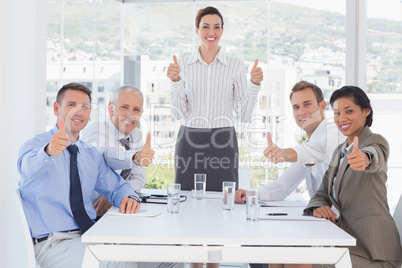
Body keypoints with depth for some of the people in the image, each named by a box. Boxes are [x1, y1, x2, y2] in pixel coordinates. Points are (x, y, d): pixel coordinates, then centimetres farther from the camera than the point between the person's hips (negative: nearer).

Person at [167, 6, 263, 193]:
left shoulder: (236, 65, 3)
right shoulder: (183, 65, 5)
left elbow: (244, 114, 2)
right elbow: (179, 113, 1)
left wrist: (254, 84, -10)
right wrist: (175, 81, -10)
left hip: (223, 142, 0)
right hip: (190, 142, 1)